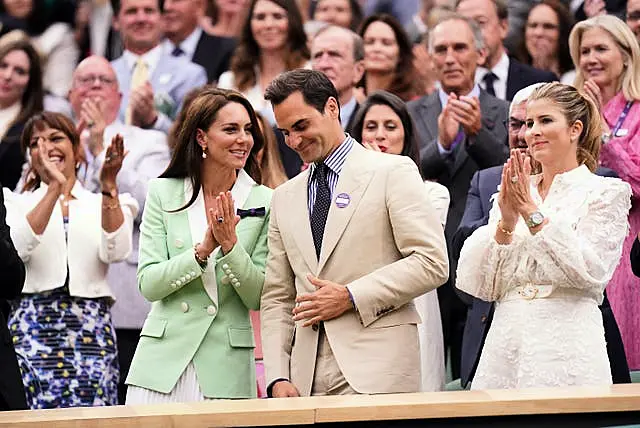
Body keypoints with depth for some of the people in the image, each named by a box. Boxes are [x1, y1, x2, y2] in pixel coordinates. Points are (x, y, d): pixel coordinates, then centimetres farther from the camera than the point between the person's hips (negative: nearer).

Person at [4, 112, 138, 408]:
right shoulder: (18, 204, 15)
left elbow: (116, 252, -3)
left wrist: (109, 187, -12)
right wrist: (55, 187, -13)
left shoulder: (104, 204, 17)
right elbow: (17, 249, -7)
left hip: (92, 328, 1)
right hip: (34, 326, -1)